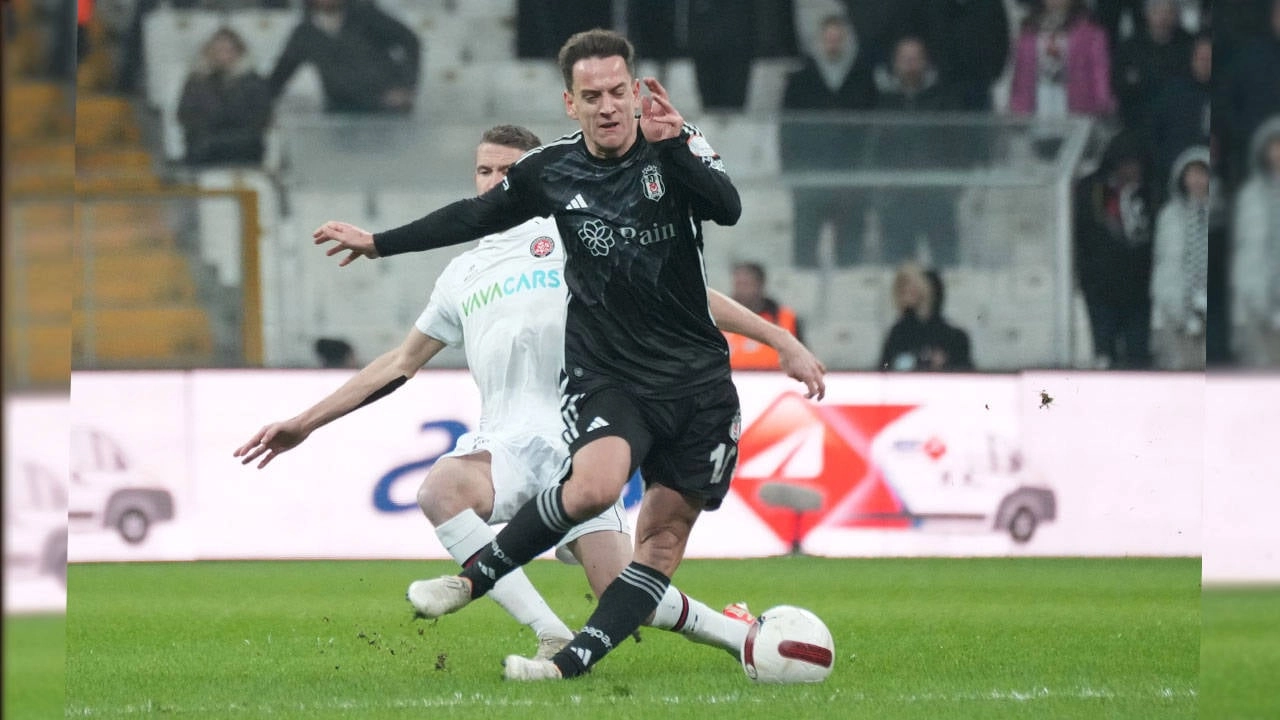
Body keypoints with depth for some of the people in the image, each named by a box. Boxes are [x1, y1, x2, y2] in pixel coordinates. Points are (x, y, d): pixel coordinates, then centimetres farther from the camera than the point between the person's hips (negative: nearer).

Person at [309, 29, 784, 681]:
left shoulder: (680, 147, -6)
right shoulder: (551, 169, -1)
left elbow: (728, 209, -24)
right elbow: (476, 216, 16)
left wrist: (673, 148, -38)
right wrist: (380, 243, 22)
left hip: (696, 376, 1)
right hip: (605, 375, -1)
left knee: (665, 536, -3)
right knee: (594, 484, -29)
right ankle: (473, 578, -13)